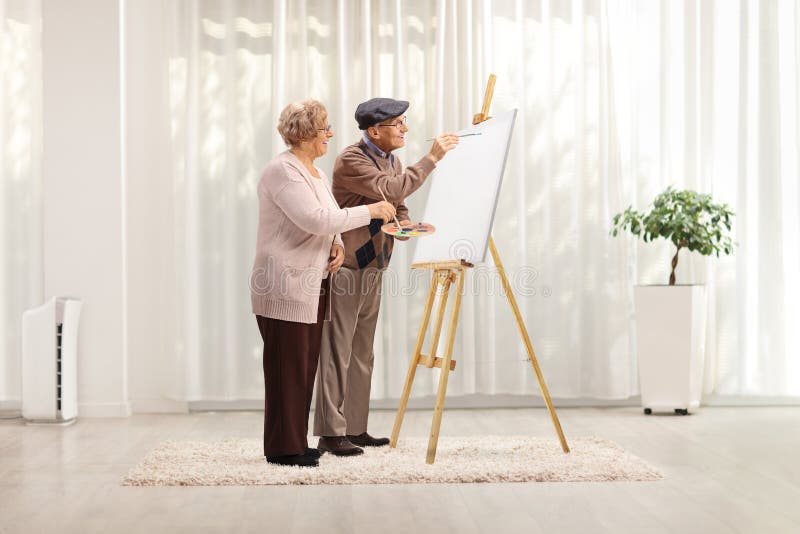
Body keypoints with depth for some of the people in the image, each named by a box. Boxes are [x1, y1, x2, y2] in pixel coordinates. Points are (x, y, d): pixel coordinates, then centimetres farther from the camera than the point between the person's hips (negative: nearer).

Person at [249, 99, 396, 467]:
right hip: (285, 288, -9)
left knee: (305, 368, 12)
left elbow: (328, 220, 23)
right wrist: (369, 211, -20)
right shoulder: (282, 171, -14)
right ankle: (282, 448, 5)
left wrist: (337, 243, 1)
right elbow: (315, 218, -25)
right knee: (287, 369, -3)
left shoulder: (315, 172, 16)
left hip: (312, 288, 9)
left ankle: (296, 442, 20)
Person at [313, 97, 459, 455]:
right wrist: (431, 159, -24)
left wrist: (404, 225, -2)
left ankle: (355, 429, 19)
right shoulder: (351, 160, -16)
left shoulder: (392, 161, 11)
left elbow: (397, 205, 20)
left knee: (361, 355, 12)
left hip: (372, 269, 9)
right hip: (344, 267, -9)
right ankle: (330, 433, 0)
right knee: (337, 352, -5)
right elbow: (391, 190, -28)